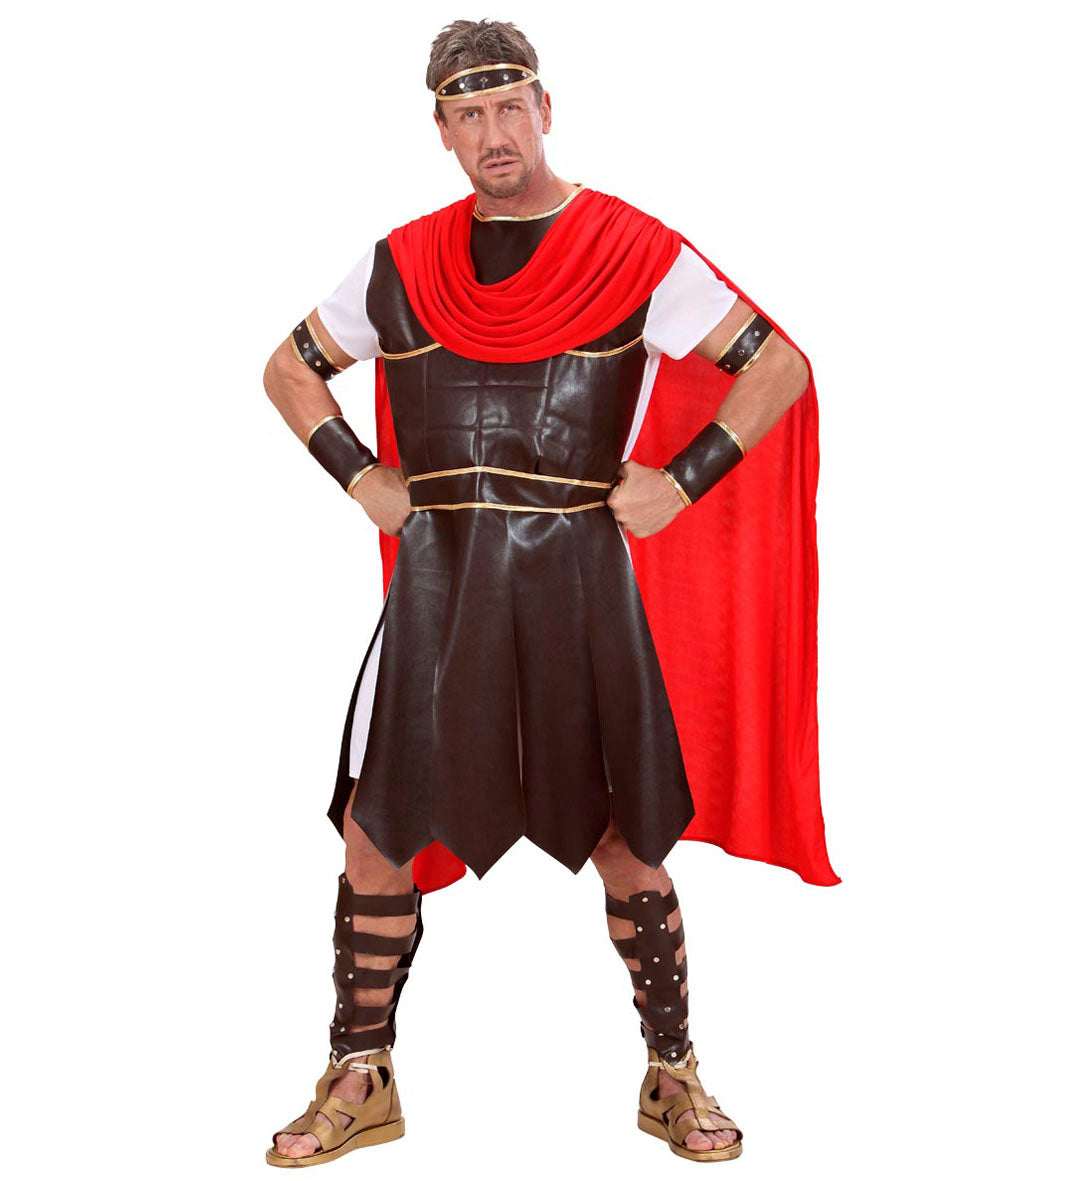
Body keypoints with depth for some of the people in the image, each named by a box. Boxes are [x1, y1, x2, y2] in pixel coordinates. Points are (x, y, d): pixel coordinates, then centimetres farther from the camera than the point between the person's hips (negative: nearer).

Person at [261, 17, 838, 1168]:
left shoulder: (633, 253, -2)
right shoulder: (403, 264, 8)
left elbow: (779, 366, -1)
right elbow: (290, 368, 21)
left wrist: (679, 481, -8)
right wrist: (361, 477, 7)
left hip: (580, 583, -3)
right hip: (436, 587, 3)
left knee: (624, 844, 5)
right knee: (376, 833, 4)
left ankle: (673, 1075, 25)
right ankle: (360, 1083, 22)